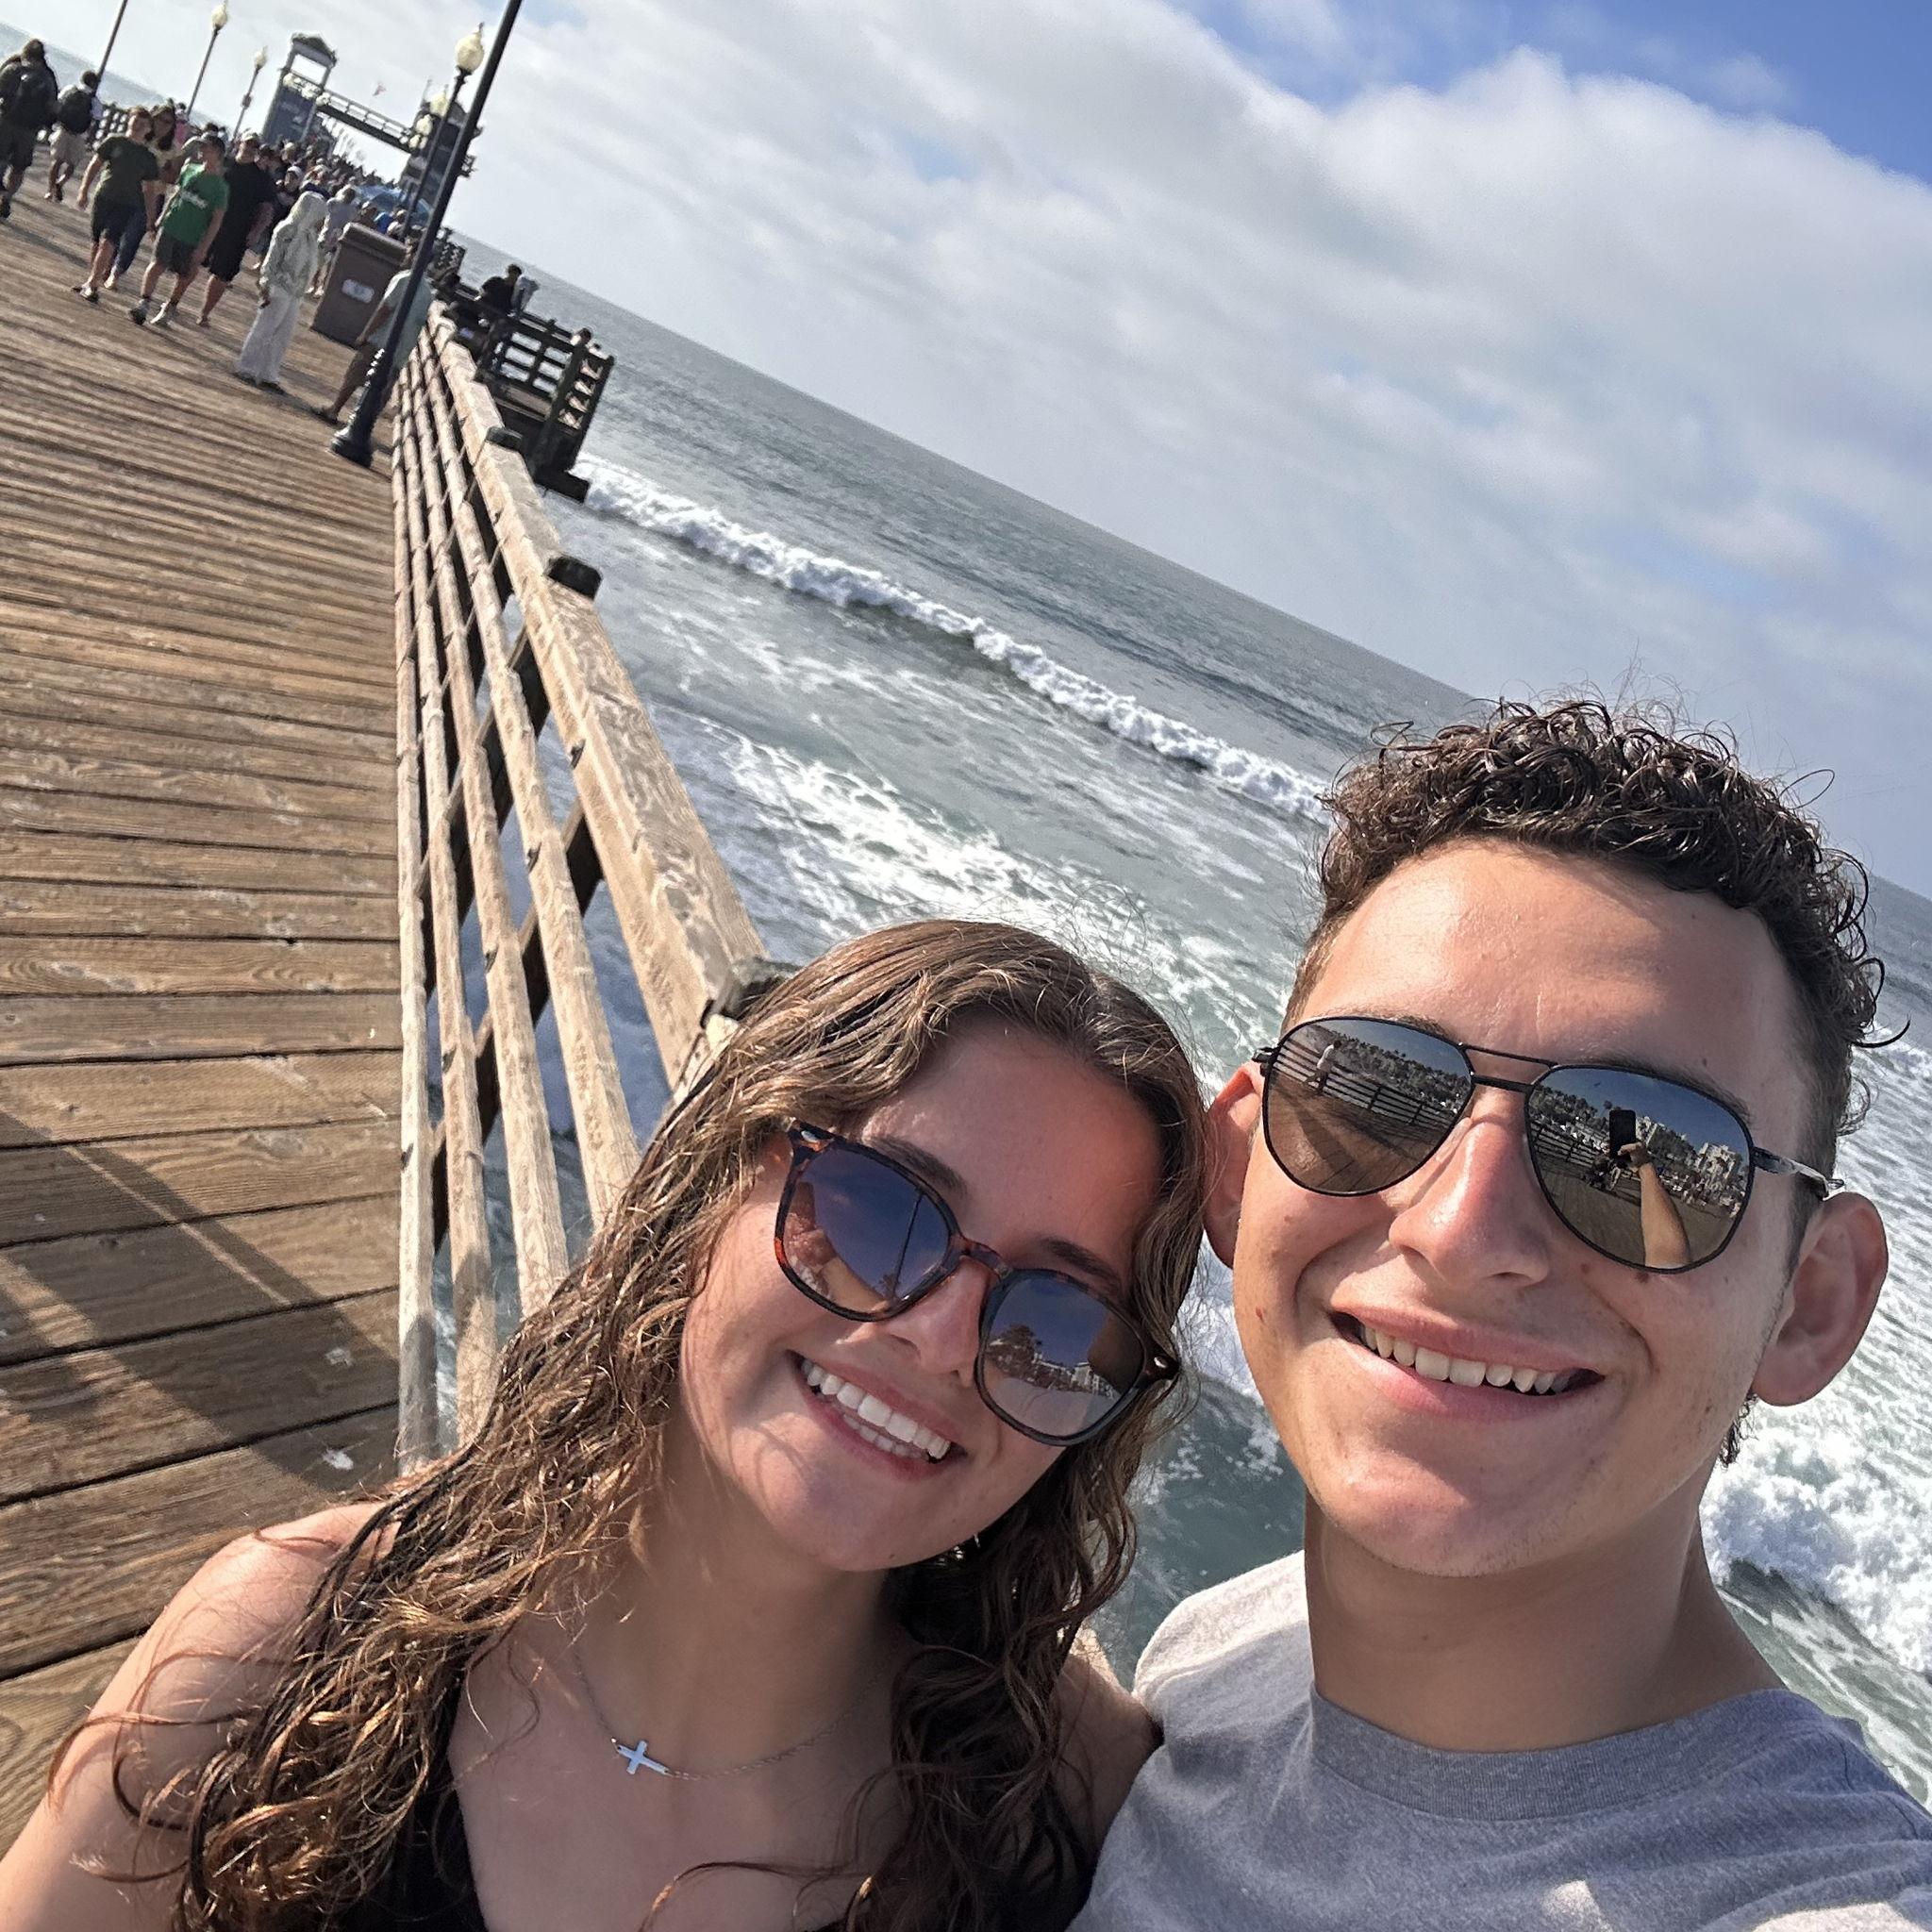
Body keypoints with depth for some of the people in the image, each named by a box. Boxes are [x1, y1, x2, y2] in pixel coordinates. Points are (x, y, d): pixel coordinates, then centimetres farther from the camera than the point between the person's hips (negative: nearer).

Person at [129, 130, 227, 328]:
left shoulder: (220, 187, -7)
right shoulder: (189, 170, 6)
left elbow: (216, 220, -7)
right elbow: (175, 196, 17)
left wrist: (204, 247, -11)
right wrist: (161, 219, 12)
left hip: (193, 239, -2)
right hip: (170, 227, 3)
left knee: (184, 276, 7)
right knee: (158, 264, -8)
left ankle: (168, 310, 24)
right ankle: (145, 303, -11)